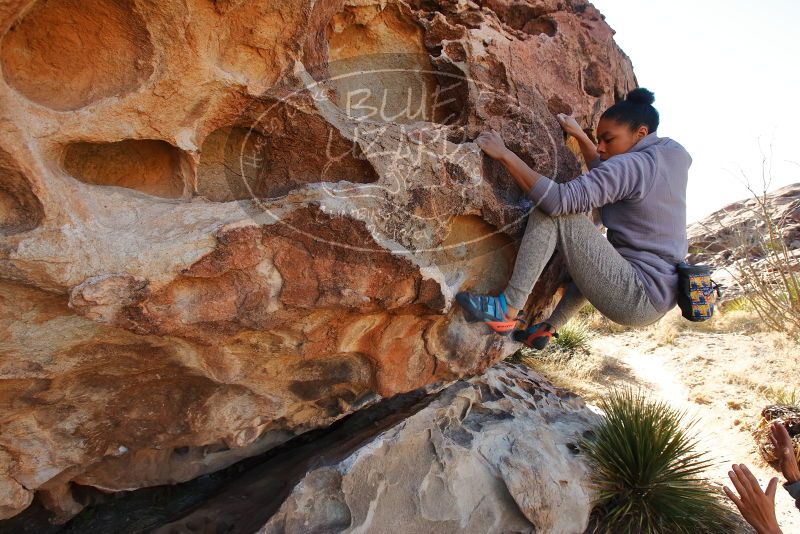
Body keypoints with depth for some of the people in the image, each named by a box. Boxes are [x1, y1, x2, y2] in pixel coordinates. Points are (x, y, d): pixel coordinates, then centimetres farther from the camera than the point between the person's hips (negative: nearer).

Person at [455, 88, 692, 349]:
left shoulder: (632, 165, -15)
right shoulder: (670, 154, 12)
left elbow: (559, 199, -25)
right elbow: (607, 176, 27)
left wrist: (504, 154, -20)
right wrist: (580, 136, 24)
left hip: (640, 301, -10)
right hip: (658, 297, 10)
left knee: (553, 211, -15)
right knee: (592, 257, 38)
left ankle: (507, 310, -15)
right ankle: (549, 328, 30)